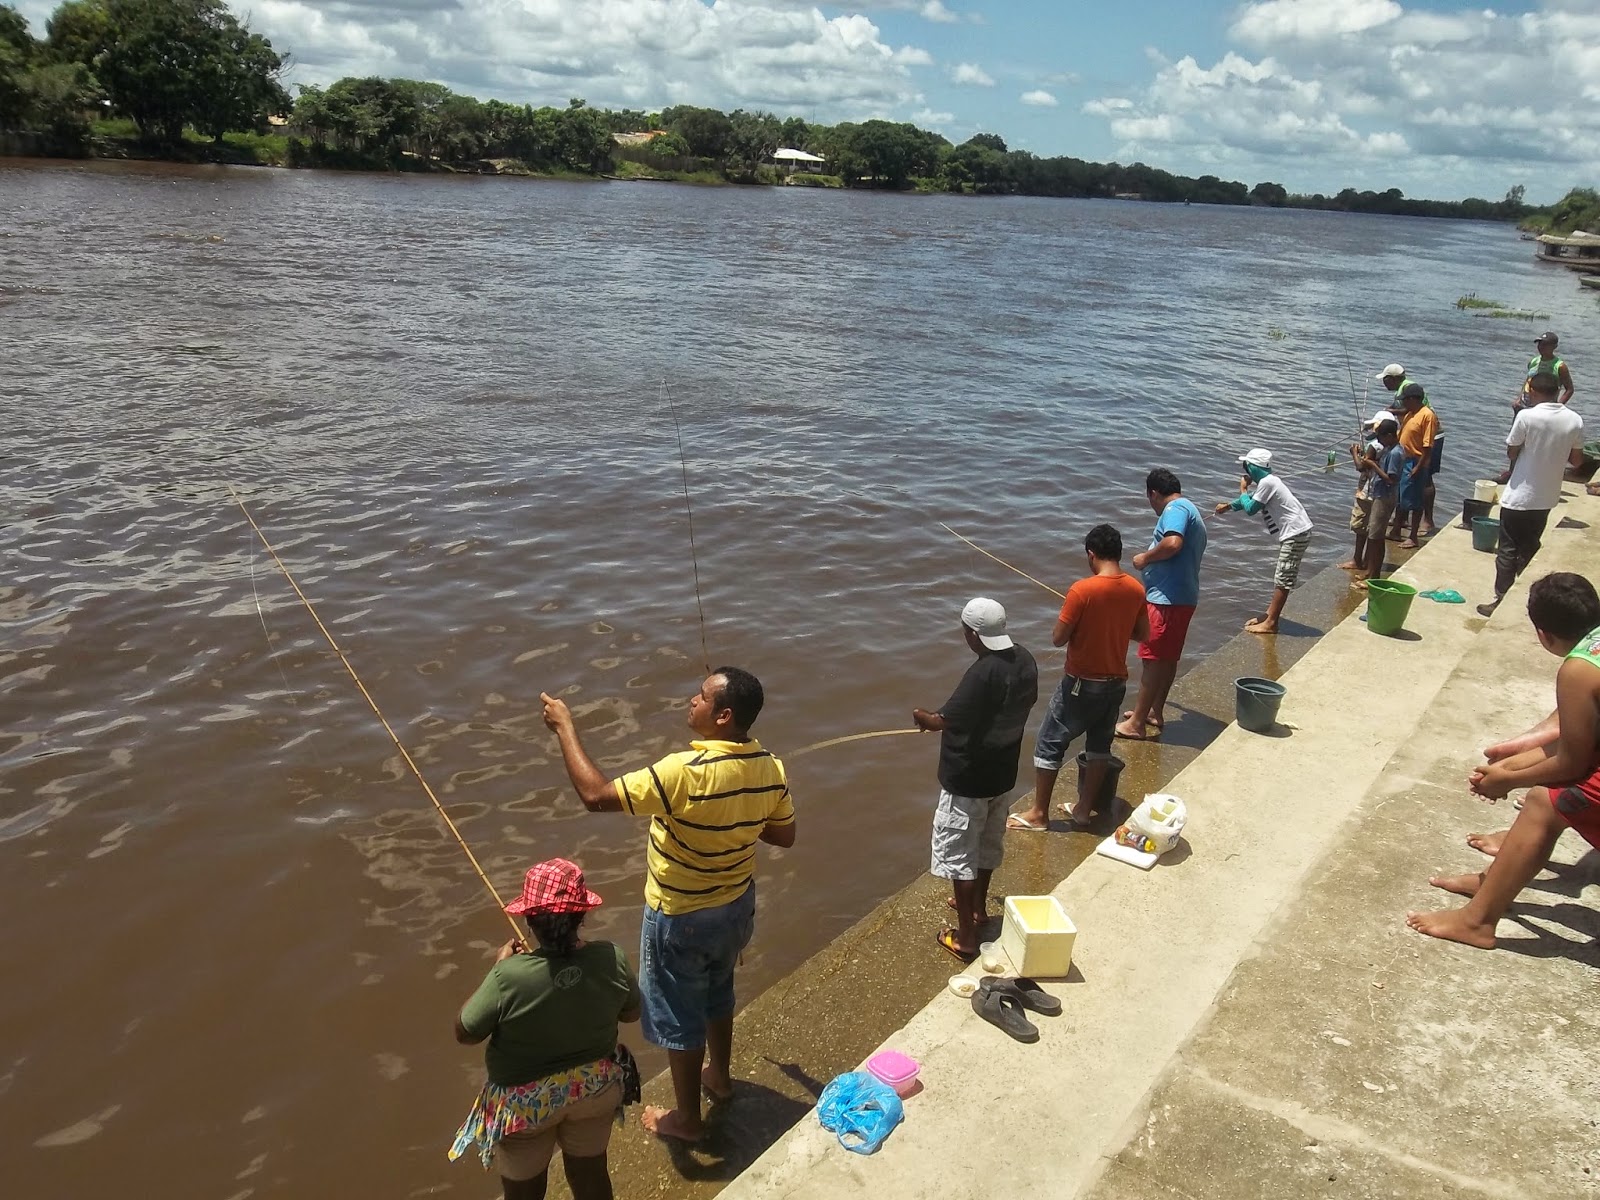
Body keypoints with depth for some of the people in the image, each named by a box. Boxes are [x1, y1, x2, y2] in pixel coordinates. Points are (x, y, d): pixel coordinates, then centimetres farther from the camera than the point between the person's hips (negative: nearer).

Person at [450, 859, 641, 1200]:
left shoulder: (509, 976, -32)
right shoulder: (611, 959, -22)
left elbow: (465, 1033, -15)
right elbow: (631, 1013, -3)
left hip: (526, 1103, -2)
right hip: (595, 1088, 2)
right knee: (590, 1173, 25)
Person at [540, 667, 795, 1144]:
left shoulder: (687, 772, -35)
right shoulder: (769, 768, -14)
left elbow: (596, 795, -33)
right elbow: (784, 835, 2)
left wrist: (564, 726, -25)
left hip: (681, 917, -6)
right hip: (737, 906, 7)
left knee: (678, 1016, 16)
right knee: (716, 992, 31)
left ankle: (686, 1118, 35)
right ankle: (720, 1076, 53)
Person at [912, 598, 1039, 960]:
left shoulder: (983, 674, -29)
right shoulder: (1025, 660, -5)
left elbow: (943, 721, -23)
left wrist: (921, 716, -2)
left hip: (967, 780, -8)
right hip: (1002, 774, 8)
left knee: (958, 854, 6)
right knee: (988, 844, 26)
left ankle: (965, 936, 15)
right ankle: (978, 907, 45)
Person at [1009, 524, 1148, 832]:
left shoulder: (1082, 590, -21)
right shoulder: (1136, 589, -3)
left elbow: (1058, 638, -17)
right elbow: (1143, 635, 9)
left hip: (1082, 683, -6)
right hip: (1116, 682, 6)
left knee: (1049, 744, 6)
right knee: (1099, 745, 18)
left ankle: (1038, 813, 12)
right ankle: (1083, 809, 26)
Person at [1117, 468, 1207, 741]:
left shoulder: (1175, 509, -11)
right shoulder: (1191, 511, 21)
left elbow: (1173, 543, -29)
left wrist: (1145, 558, -15)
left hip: (1167, 598, -10)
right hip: (1184, 596, 10)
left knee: (1152, 659, -6)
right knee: (1168, 657, 18)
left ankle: (1136, 723, -3)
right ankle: (1155, 712, 29)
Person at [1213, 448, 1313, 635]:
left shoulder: (1267, 483, -17)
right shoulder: (1268, 481, 14)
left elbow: (1250, 508, -13)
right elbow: (1252, 500, 32)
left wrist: (1243, 489, 2)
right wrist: (1228, 505, 43)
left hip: (1295, 533, -10)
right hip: (1294, 532, 10)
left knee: (1283, 578, -7)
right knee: (1281, 576, 15)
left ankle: (1271, 623, -5)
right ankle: (1270, 614, 22)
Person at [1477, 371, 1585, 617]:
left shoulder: (1527, 416, -17)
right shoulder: (1575, 420, -4)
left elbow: (1511, 452, -8)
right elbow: (1577, 461, 5)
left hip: (1519, 496, -5)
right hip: (1546, 497, 5)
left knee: (1507, 550, 4)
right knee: (1530, 549, 19)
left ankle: (1502, 601, 5)